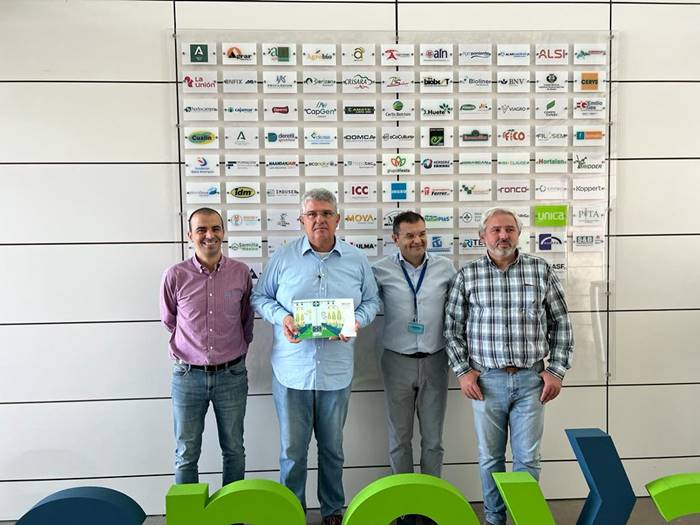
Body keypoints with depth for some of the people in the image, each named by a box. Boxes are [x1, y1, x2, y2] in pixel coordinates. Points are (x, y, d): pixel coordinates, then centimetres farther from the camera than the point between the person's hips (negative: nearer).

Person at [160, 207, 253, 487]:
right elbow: (169, 320, 8)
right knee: (186, 455, 11)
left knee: (234, 451, 15)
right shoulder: (175, 276, -8)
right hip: (188, 376, -1)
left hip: (231, 375, 1)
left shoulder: (241, 272, -4)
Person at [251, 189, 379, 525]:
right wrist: (280, 317, -13)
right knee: (292, 448, 8)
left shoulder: (357, 260, 4)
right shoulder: (283, 257, -1)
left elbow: (371, 301, 11)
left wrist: (357, 321, -10)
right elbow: (260, 297, 5)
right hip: (291, 369, -1)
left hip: (336, 371, 2)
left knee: (332, 446, 17)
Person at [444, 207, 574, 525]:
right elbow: (453, 327, 5)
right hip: (486, 380, 0)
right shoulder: (467, 275, 1)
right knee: (490, 458, 12)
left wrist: (556, 370, 1)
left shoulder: (541, 270, 2)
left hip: (531, 380, 0)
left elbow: (561, 323, 6)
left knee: (528, 459, 6)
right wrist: (463, 371, -2)